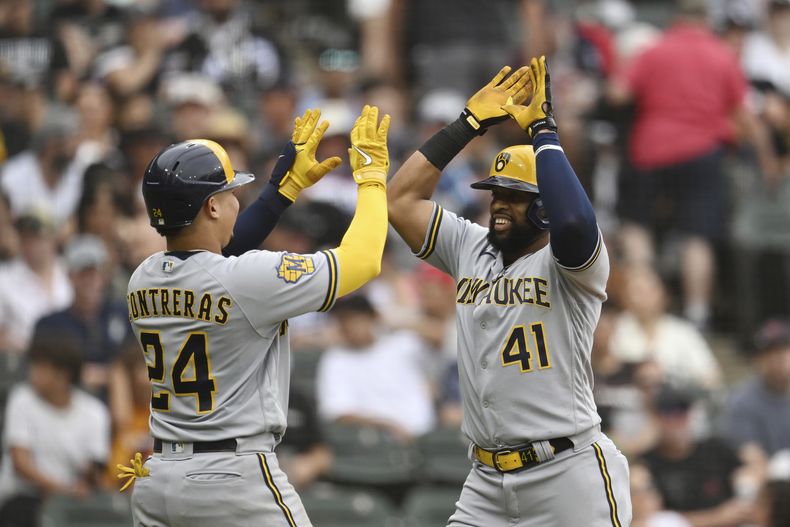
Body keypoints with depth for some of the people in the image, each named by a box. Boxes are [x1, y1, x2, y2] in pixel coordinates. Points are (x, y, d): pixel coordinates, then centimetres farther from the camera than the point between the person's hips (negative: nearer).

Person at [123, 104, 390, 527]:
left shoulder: (143, 280, 5)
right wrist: (371, 174, 7)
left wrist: (290, 184, 29)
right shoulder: (247, 280, -15)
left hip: (154, 480, 7)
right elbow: (362, 261, -8)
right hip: (235, 479, -7)